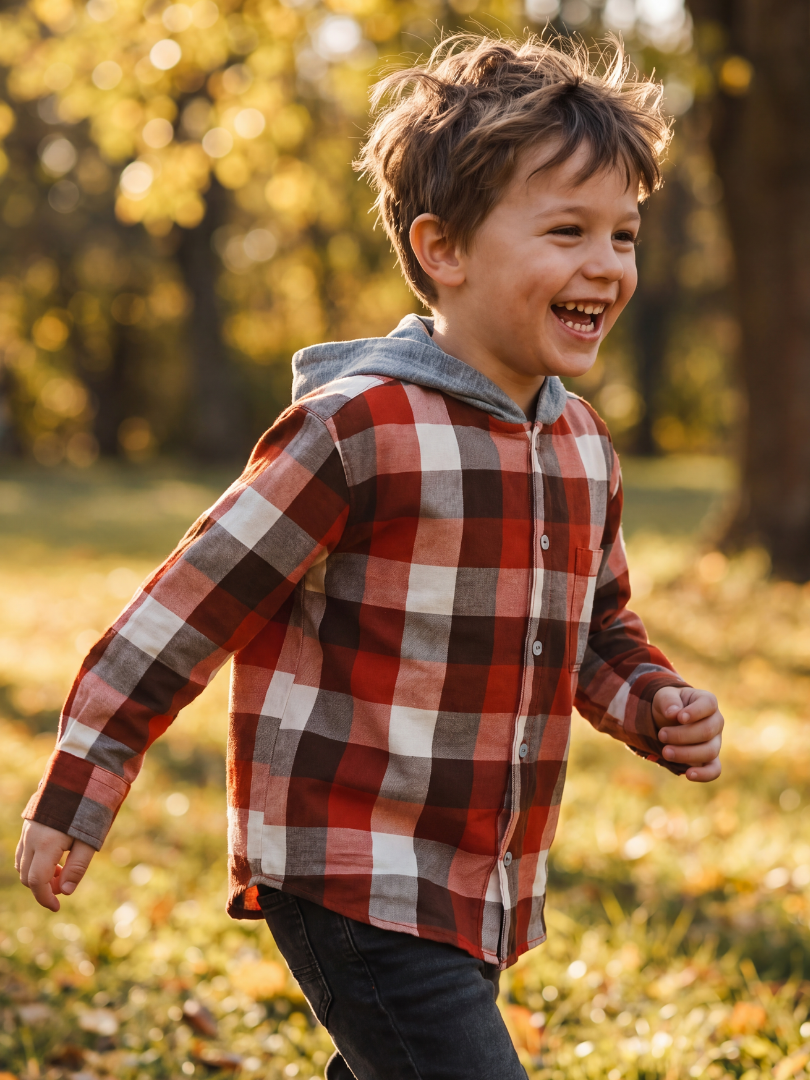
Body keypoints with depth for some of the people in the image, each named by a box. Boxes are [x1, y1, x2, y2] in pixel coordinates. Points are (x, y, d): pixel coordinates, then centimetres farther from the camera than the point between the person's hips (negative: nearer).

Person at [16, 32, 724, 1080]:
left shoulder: (580, 447, 8)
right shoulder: (359, 430, -17)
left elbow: (597, 629, 23)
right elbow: (194, 601, -13)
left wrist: (655, 705, 2)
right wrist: (77, 789, -11)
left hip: (482, 895, 8)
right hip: (351, 884, -8)